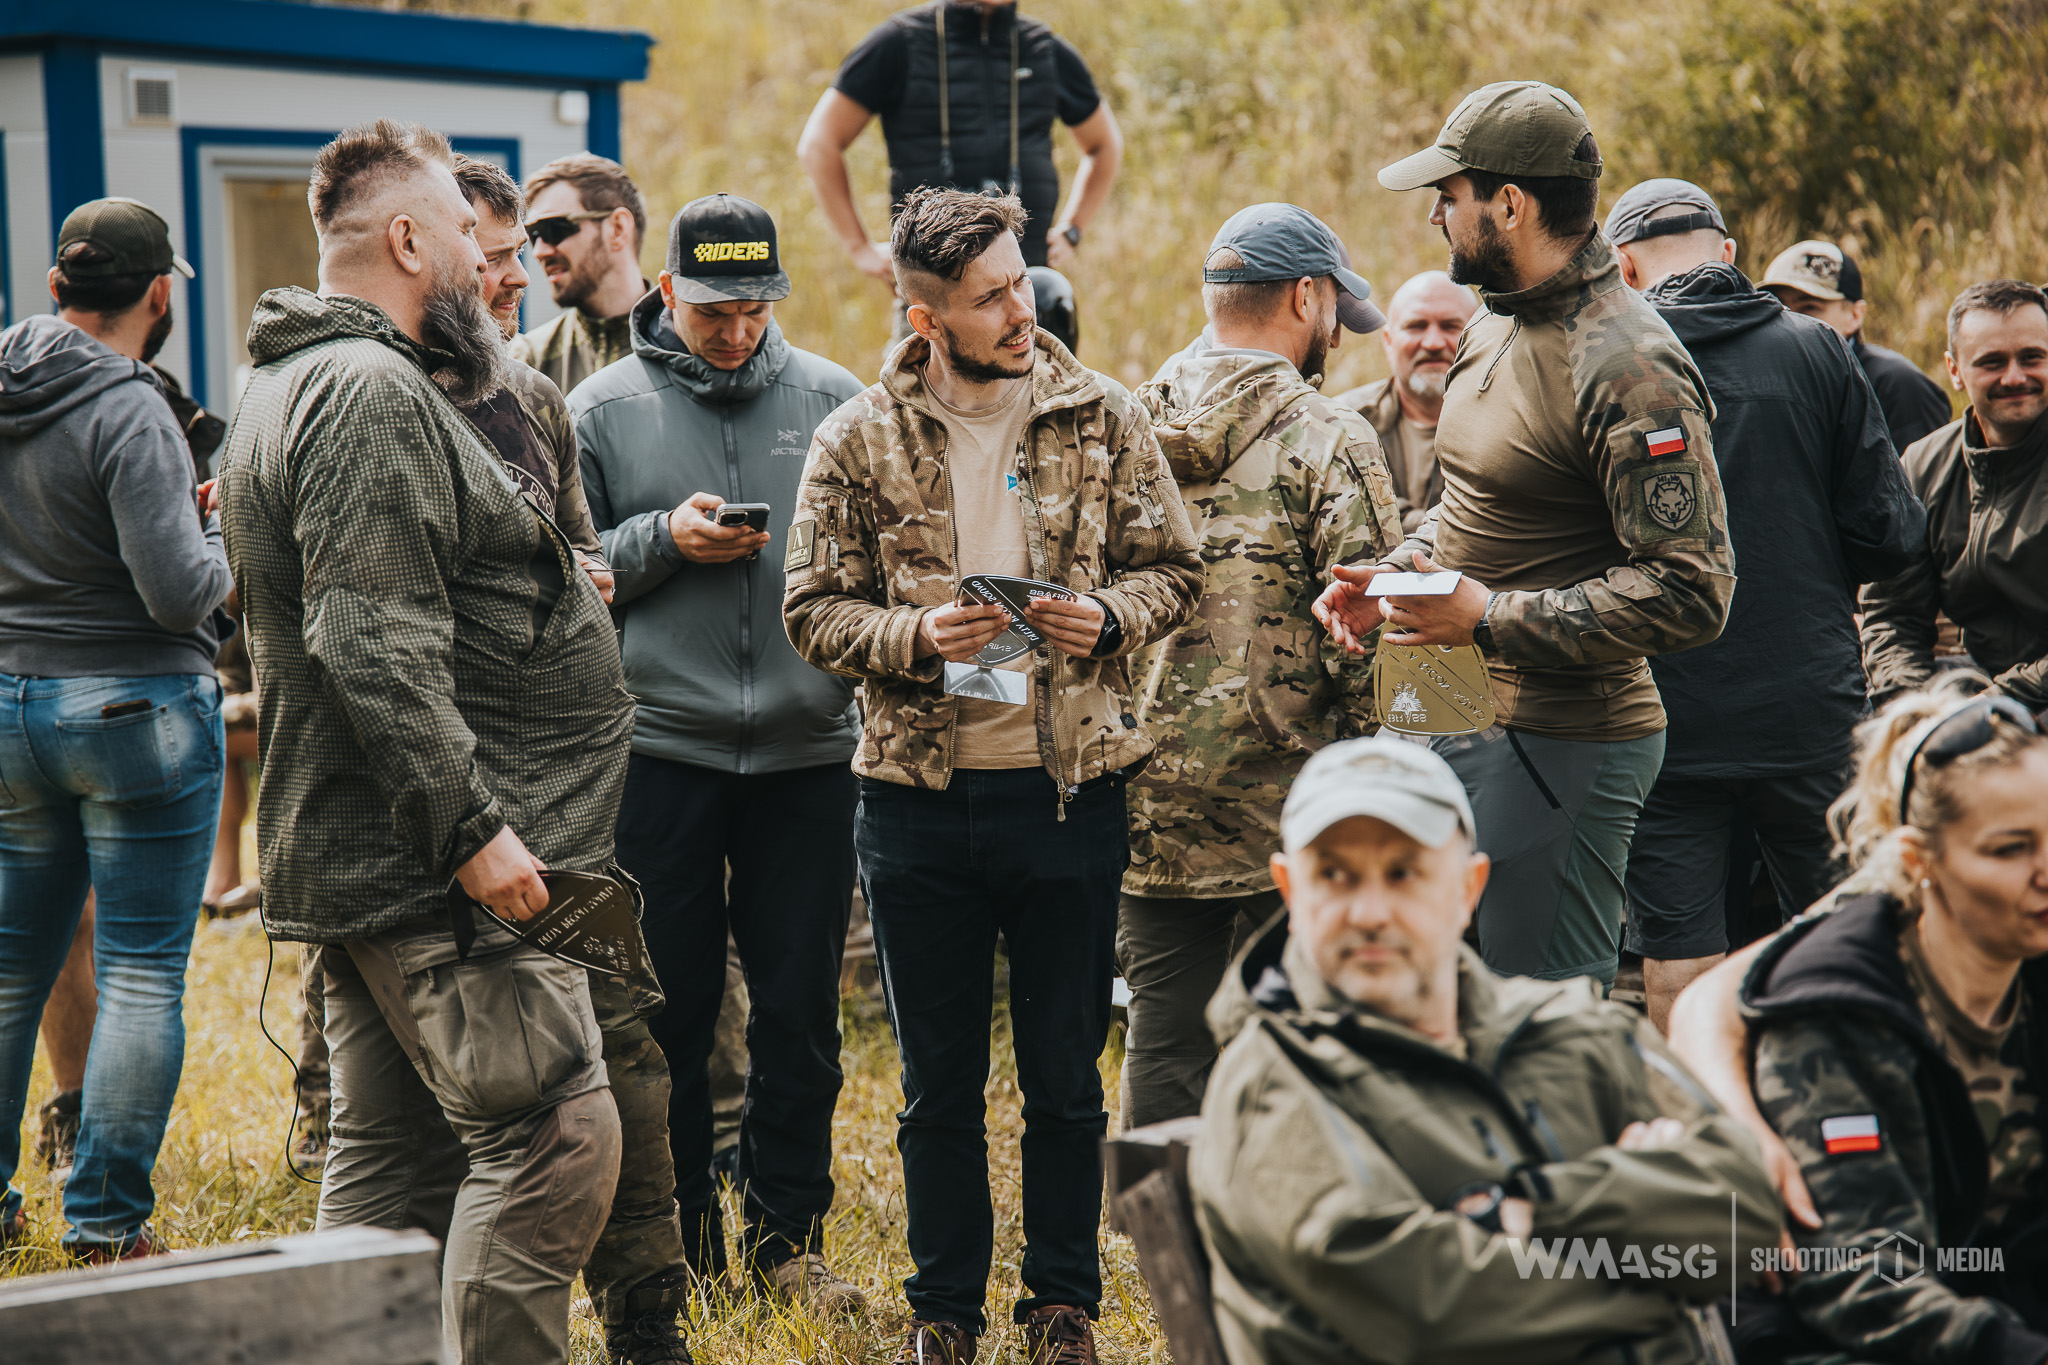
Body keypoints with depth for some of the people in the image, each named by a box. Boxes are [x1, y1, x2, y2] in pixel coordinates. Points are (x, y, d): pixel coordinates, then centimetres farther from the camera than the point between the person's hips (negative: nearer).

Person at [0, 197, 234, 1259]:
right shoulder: (129, 413, -17)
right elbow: (178, 592, -21)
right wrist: (226, 534, -1)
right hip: (136, 707, -7)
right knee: (142, 974, 1)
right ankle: (108, 1227, 2)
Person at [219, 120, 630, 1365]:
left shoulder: (304, 387, 20)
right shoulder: (371, 394, -15)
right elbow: (374, 646, -24)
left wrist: (541, 592, 28)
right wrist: (471, 827, -25)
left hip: (367, 857, 11)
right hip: (435, 871, -11)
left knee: (394, 1149, 13)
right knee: (553, 1127, -11)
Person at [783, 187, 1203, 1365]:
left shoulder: (1104, 417, 1)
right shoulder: (859, 440, -1)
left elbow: (1175, 569, 6)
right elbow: (816, 609, 0)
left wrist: (1108, 616, -13)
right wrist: (915, 635, -17)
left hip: (1070, 790, 0)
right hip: (918, 794, 0)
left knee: (1066, 1079, 10)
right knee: (939, 1085, 11)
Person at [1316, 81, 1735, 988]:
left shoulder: (1627, 367, -19)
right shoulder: (1498, 326, 11)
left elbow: (1691, 592, -23)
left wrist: (1490, 619, -22)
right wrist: (1390, 577, 7)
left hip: (1563, 745, -10)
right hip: (1463, 724, 10)